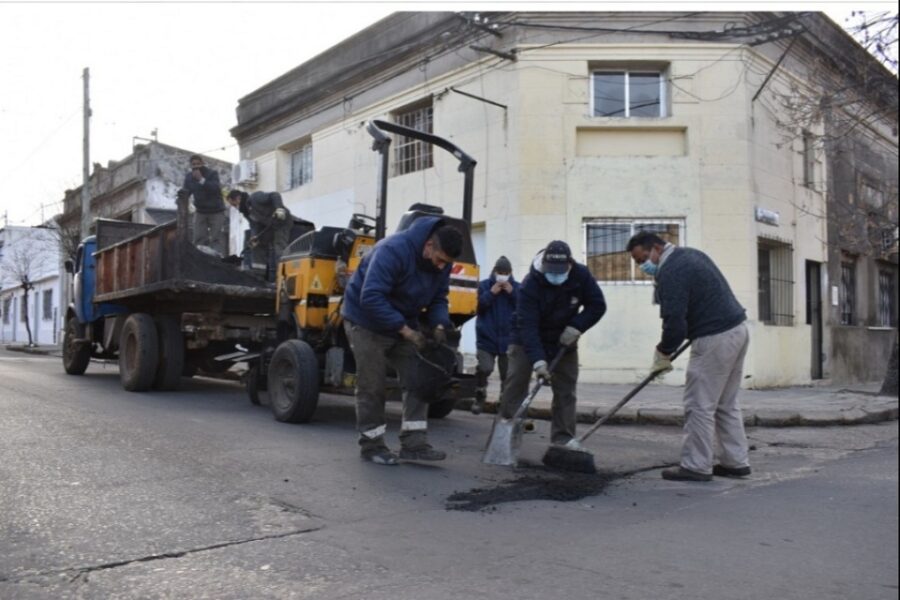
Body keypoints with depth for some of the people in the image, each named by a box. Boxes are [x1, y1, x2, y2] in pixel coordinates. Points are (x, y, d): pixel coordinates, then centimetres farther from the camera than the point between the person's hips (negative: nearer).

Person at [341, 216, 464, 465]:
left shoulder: (441, 261, -6)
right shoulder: (394, 250, -31)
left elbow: (438, 298, 3)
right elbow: (371, 297, -35)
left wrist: (439, 325, -18)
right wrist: (405, 330, -35)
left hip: (403, 322, 7)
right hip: (367, 321, -7)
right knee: (372, 386, -3)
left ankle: (414, 443, 3)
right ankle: (372, 445, 11)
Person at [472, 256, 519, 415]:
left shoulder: (517, 287, 6)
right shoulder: (484, 285, 2)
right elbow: (477, 305, -7)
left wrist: (513, 293, -14)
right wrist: (491, 293, -15)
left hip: (508, 339, 2)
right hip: (486, 337, -2)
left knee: (507, 374, 6)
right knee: (484, 368, -15)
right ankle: (480, 397, 9)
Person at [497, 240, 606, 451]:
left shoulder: (582, 276, -17)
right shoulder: (530, 285, -29)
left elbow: (597, 305, -8)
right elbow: (527, 325, -33)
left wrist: (576, 327, -24)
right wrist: (538, 360, -42)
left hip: (563, 340, 3)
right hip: (527, 341, -3)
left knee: (566, 389, 2)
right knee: (515, 385, -10)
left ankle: (563, 437, 9)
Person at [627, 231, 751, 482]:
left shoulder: (670, 272, -16)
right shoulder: (690, 254, 15)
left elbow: (674, 321, -20)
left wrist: (663, 352, -3)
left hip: (715, 339, -10)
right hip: (736, 329, 10)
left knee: (699, 405, -3)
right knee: (726, 404, 16)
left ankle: (696, 466, 4)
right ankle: (736, 462, 21)